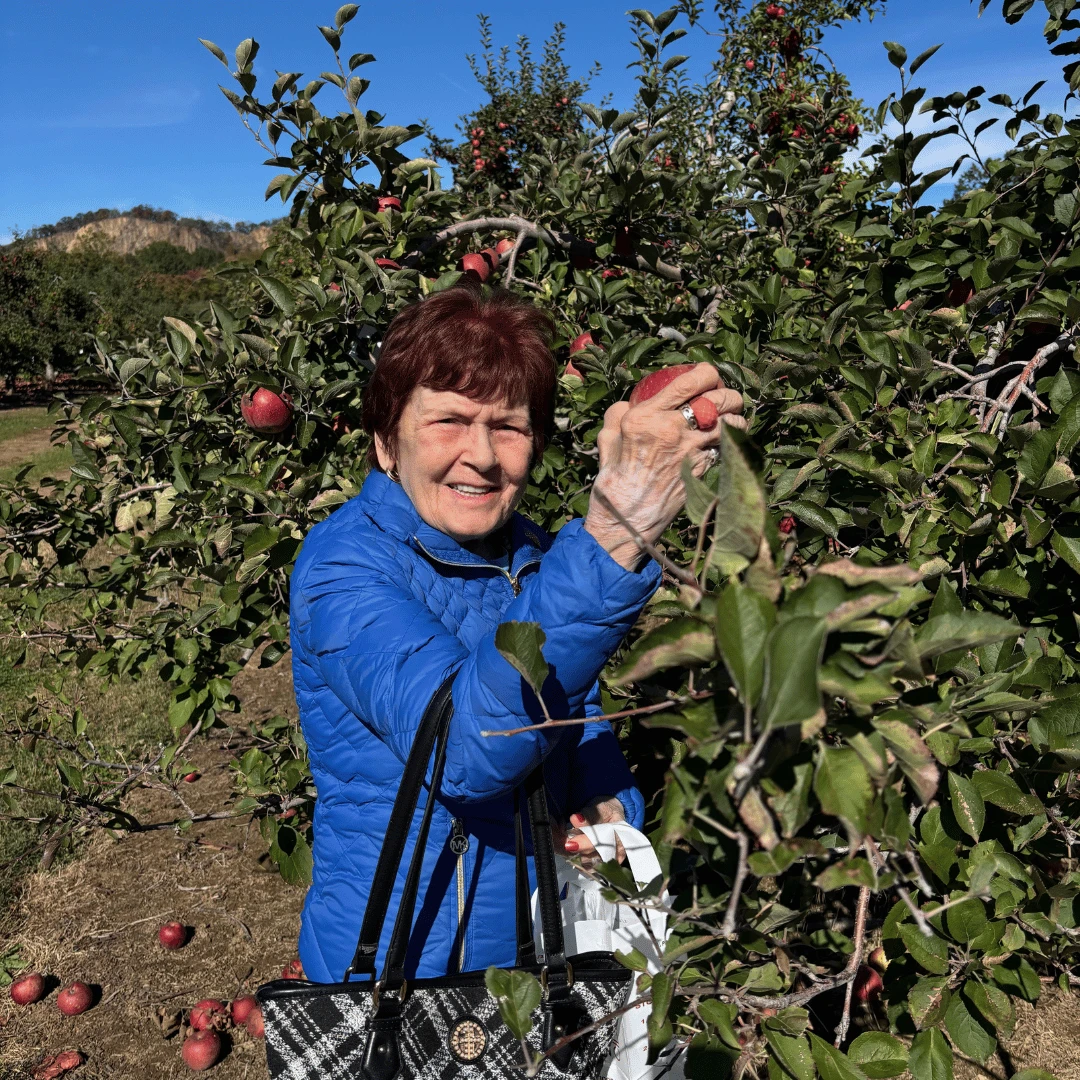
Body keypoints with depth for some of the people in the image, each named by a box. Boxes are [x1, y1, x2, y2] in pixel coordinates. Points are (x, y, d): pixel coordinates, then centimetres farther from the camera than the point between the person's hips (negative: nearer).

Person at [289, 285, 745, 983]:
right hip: (391, 964, -5)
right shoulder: (344, 566, -23)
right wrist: (614, 534, -49)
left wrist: (610, 804, -12)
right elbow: (464, 745, -40)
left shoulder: (537, 557, -4)